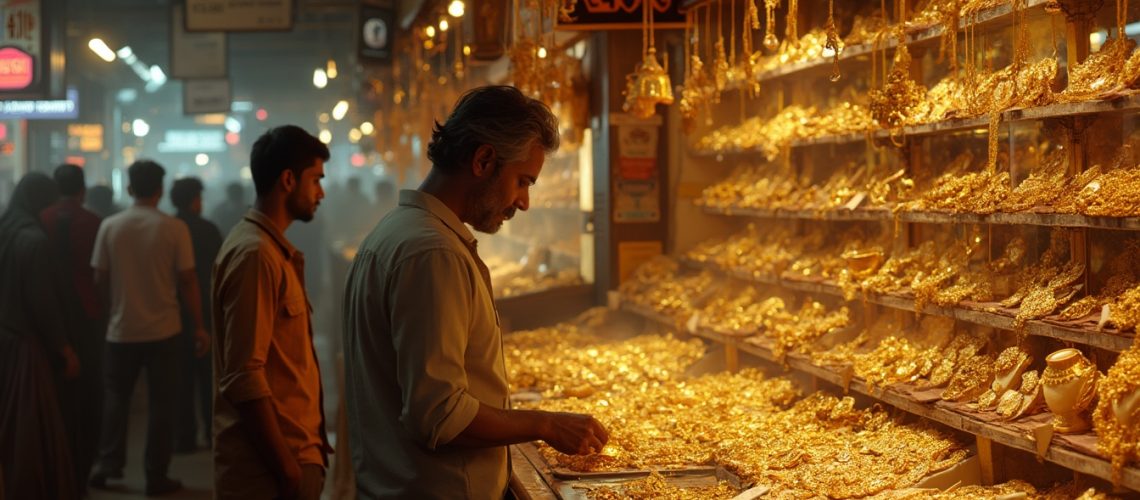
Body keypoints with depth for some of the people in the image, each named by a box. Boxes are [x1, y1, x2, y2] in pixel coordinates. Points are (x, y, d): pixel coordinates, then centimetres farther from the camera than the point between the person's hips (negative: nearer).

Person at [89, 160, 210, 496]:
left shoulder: (110, 226, -4)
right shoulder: (174, 229, -10)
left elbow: (100, 279, 1)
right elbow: (188, 281, -8)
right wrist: (199, 326, 0)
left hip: (122, 329, 2)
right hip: (163, 329, -2)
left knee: (116, 396, 18)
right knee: (160, 402, 6)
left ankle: (109, 462, 16)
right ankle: (156, 476, 8)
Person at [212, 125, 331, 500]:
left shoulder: (274, 249, 14)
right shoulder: (255, 253, -16)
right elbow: (244, 378, -22)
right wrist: (287, 469, -22)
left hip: (293, 450, 9)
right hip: (270, 466, -9)